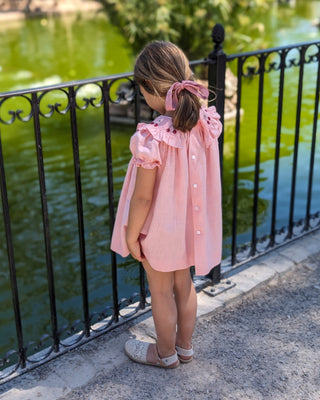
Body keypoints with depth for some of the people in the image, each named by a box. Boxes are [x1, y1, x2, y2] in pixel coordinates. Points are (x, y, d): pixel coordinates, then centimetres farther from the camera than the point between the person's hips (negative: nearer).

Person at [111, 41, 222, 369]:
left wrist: (131, 234, -10)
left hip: (159, 231, -6)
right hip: (191, 226, 6)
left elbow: (143, 197, -24)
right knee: (184, 284, 25)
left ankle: (165, 353, 38)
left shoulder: (152, 138, -32)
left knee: (161, 292, 16)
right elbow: (203, 178, 0)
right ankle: (184, 346, 44)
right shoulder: (206, 123, -13)